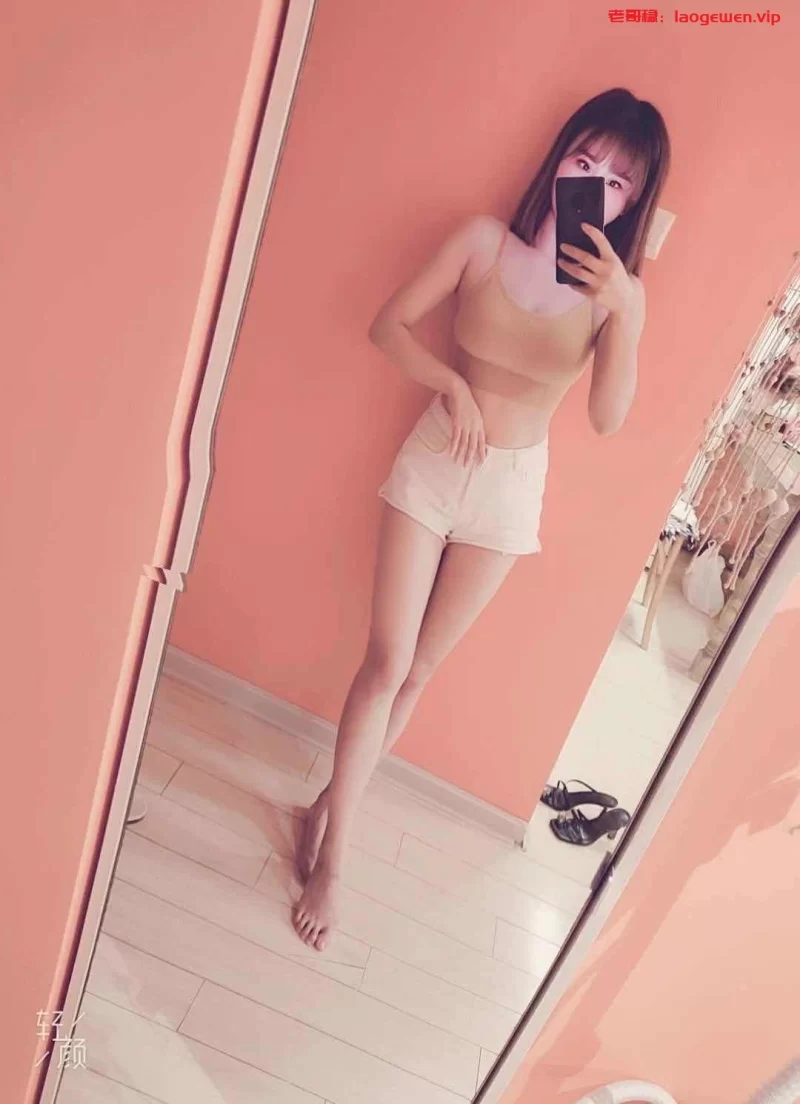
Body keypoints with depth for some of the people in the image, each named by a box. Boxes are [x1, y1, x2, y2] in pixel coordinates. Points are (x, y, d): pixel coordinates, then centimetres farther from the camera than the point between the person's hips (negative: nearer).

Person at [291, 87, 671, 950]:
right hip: (434, 461, -1)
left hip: (512, 489, 1)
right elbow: (388, 325, -4)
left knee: (418, 668, 11)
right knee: (387, 661, -1)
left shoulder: (620, 292, -5)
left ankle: (335, 799, 36)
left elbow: (608, 417, -17)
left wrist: (617, 308, -29)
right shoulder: (485, 239, -6)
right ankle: (330, 857, 17)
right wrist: (451, 385, -18)